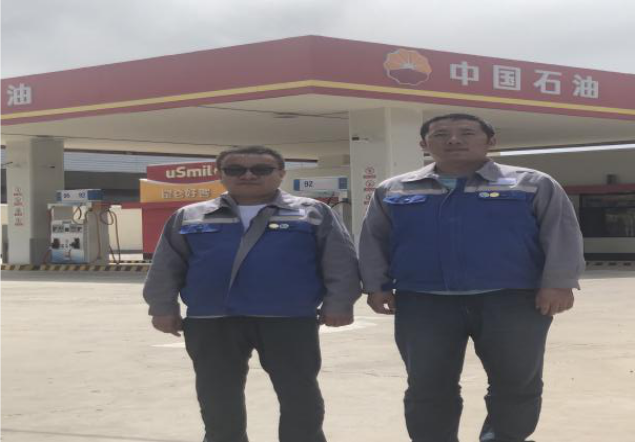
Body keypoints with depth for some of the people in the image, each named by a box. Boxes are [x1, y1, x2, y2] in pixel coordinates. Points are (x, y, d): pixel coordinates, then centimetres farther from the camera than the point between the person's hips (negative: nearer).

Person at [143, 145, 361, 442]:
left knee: (300, 396, 3)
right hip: (211, 321, 2)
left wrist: (337, 304, -6)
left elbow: (341, 263, 2)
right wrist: (164, 308, 4)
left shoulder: (313, 213, 6)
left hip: (289, 320, -2)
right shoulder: (189, 217, 12)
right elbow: (166, 267, 12)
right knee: (218, 400, 8)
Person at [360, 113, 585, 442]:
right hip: (424, 302, 2)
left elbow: (561, 235, 0)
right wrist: (376, 286, 3)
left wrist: (558, 283, -12)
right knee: (428, 386, 1)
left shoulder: (533, 185, 6)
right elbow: (373, 241, 15)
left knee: (518, 381, 1)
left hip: (511, 299, -1)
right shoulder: (392, 191, 13)